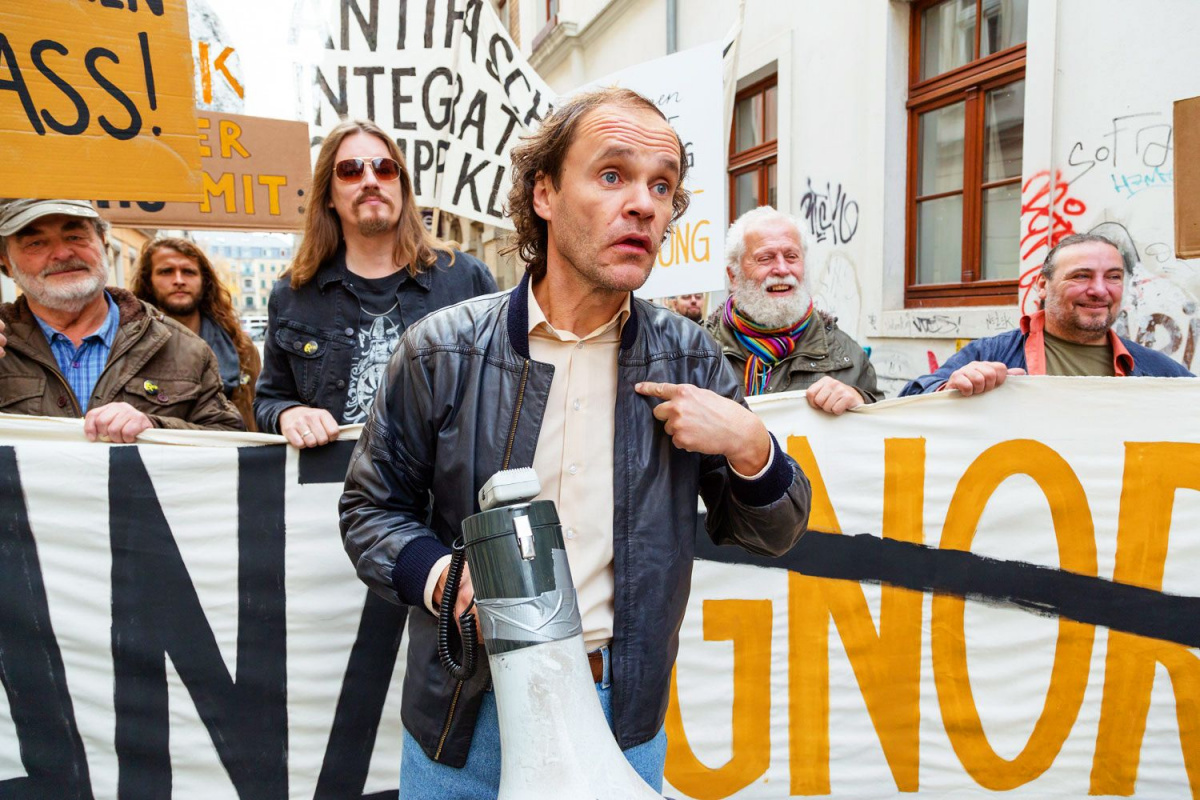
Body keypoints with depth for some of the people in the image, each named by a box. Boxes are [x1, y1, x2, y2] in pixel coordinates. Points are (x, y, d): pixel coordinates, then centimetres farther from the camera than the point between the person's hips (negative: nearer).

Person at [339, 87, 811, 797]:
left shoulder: (691, 359, -4)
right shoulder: (443, 351, -9)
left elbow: (771, 533, 3)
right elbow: (373, 507, 2)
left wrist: (749, 446, -18)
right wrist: (440, 577, -18)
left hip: (627, 711, 1)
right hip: (471, 707, 0)